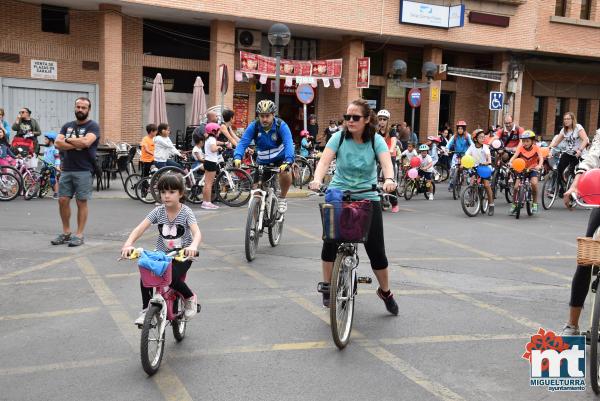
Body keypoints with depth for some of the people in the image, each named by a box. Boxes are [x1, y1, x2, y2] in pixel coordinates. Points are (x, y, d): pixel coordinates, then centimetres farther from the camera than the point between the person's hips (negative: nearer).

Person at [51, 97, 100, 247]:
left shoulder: (93, 126, -1)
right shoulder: (67, 126, 14)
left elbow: (85, 142, -18)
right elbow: (58, 143, 1)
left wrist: (68, 140, -4)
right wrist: (76, 144, -11)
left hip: (84, 170, -5)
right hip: (66, 169, 5)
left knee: (81, 202, 0)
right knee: (63, 200, 4)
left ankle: (79, 235, 7)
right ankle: (66, 232, 16)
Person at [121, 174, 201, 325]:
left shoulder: (186, 212, -12)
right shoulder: (158, 211, -4)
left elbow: (197, 232, -27)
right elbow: (140, 229, -14)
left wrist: (193, 246, -50)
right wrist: (128, 245, -33)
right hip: (161, 254, 3)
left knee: (171, 277, -29)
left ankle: (190, 297, 3)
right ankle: (146, 310, -1)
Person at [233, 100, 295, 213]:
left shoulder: (281, 125, -24)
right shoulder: (253, 126, -19)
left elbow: (288, 143, -36)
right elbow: (243, 143, -27)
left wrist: (288, 161, -54)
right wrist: (238, 157, -47)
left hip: (280, 157, -2)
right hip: (262, 160, 2)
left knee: (285, 174, -34)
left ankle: (282, 199, -5)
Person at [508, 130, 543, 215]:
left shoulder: (536, 148, -14)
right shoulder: (520, 147, -13)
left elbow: (541, 158, -26)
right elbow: (515, 156, -27)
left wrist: (539, 166, -47)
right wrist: (510, 162, -48)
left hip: (533, 169, -1)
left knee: (534, 183, -26)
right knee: (516, 186, -13)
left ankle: (534, 204, -7)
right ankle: (514, 205, 9)